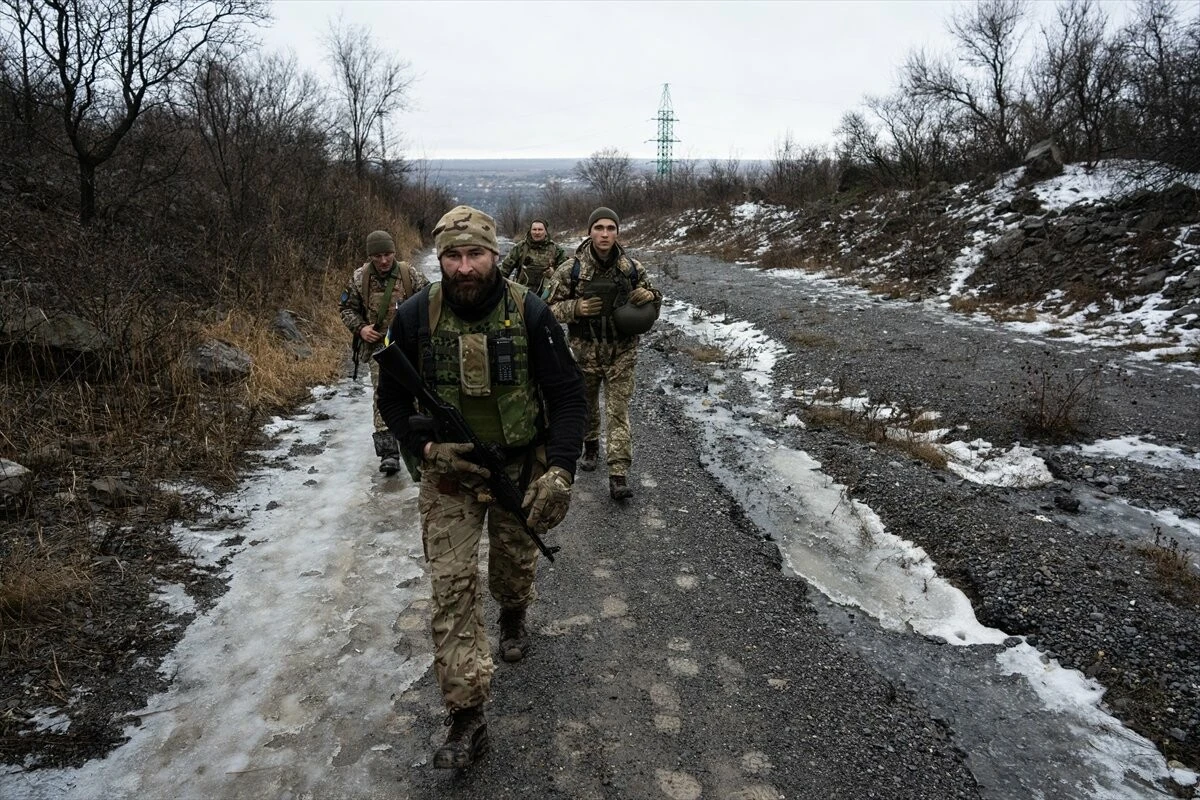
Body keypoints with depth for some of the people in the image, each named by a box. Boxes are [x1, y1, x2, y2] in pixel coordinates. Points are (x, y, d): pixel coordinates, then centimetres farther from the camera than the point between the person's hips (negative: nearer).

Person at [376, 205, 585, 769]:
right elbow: (392, 397, 1)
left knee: (515, 564, 19)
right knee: (451, 585, -5)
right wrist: (426, 447, -15)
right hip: (449, 471, 0)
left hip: (521, 467, 0)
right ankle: (467, 718, 5)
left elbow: (567, 396, -11)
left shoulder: (530, 314, -14)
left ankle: (513, 618, 55)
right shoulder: (414, 318, -11)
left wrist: (561, 470, -21)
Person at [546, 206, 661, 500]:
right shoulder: (571, 270, -9)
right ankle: (591, 445, 45)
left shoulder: (633, 268, -4)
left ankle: (619, 474, -2)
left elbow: (654, 306, 8)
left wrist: (651, 296, -16)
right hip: (585, 351, 1)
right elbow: (550, 308, -4)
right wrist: (575, 308, -23)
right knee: (587, 405, 18)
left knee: (618, 411, -3)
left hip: (622, 352, 0)